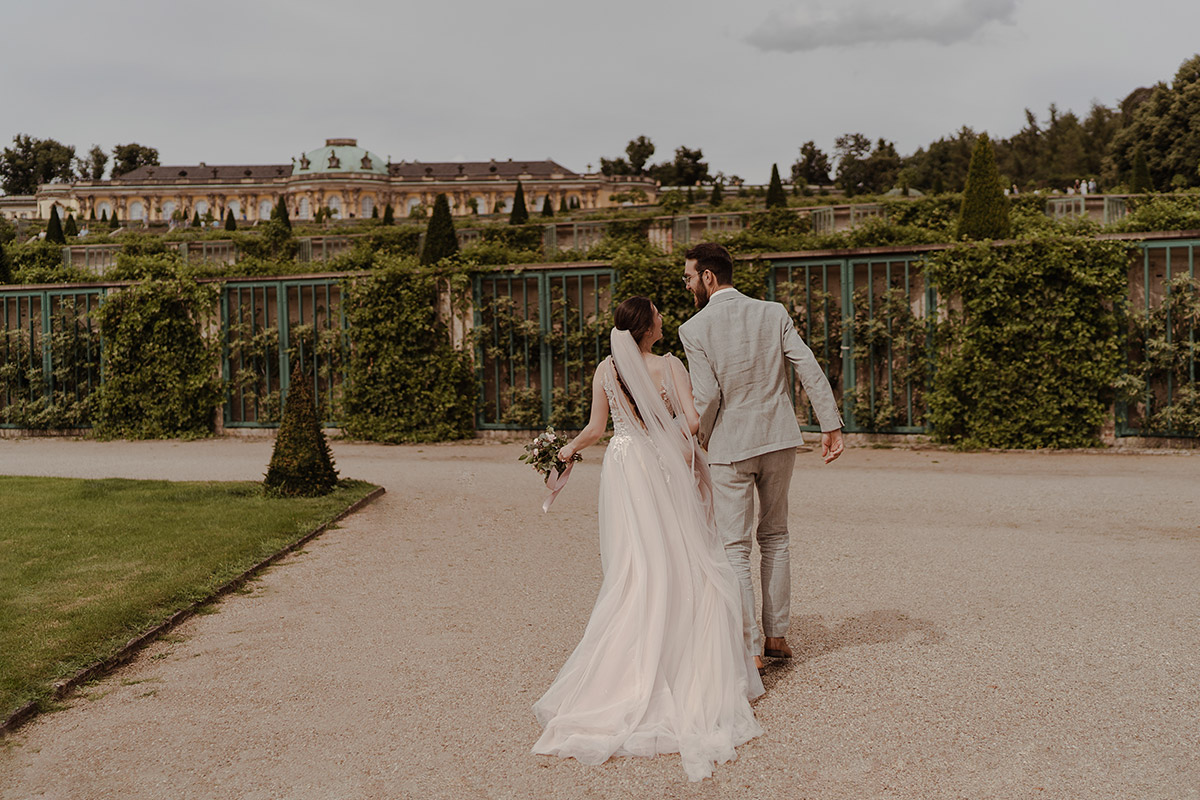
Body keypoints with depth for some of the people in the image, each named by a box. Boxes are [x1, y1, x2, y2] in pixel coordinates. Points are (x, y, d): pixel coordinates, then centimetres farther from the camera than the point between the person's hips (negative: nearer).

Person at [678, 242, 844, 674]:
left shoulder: (694, 329, -10)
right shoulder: (773, 313, 1)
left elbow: (707, 398, -13)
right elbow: (810, 371, -4)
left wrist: (693, 445, 2)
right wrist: (831, 425, -1)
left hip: (730, 446, -4)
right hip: (780, 438, 4)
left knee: (735, 549, 4)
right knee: (774, 537, 19)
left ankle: (750, 649, 2)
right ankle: (777, 635, 24)